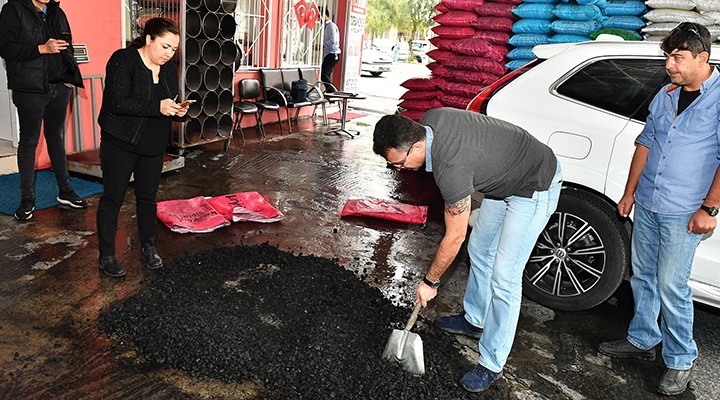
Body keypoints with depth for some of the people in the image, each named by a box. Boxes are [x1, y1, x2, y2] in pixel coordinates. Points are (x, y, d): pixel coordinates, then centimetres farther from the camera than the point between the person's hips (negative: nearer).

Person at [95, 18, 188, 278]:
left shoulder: (170, 68, 6)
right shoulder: (122, 60, -13)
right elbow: (117, 102, -23)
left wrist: (178, 111, -10)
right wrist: (157, 107, -31)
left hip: (154, 145, 6)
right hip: (120, 143, -6)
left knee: (148, 197, 14)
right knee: (113, 199, 3)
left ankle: (148, 248, 29)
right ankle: (106, 256, 14)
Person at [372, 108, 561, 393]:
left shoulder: (450, 169, -35)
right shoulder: (430, 119, -12)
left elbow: (454, 238, -23)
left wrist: (430, 282, -8)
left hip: (535, 188, -10)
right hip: (504, 177, 10)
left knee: (503, 277, -9)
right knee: (479, 249, 18)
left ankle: (492, 364, 4)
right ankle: (475, 320, 37)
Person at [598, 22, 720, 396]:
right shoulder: (665, 95, 9)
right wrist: (629, 193, 13)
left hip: (683, 214, -6)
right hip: (646, 205, 6)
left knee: (671, 287, -1)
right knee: (642, 276, 15)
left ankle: (680, 362, 17)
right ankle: (642, 340, 32)